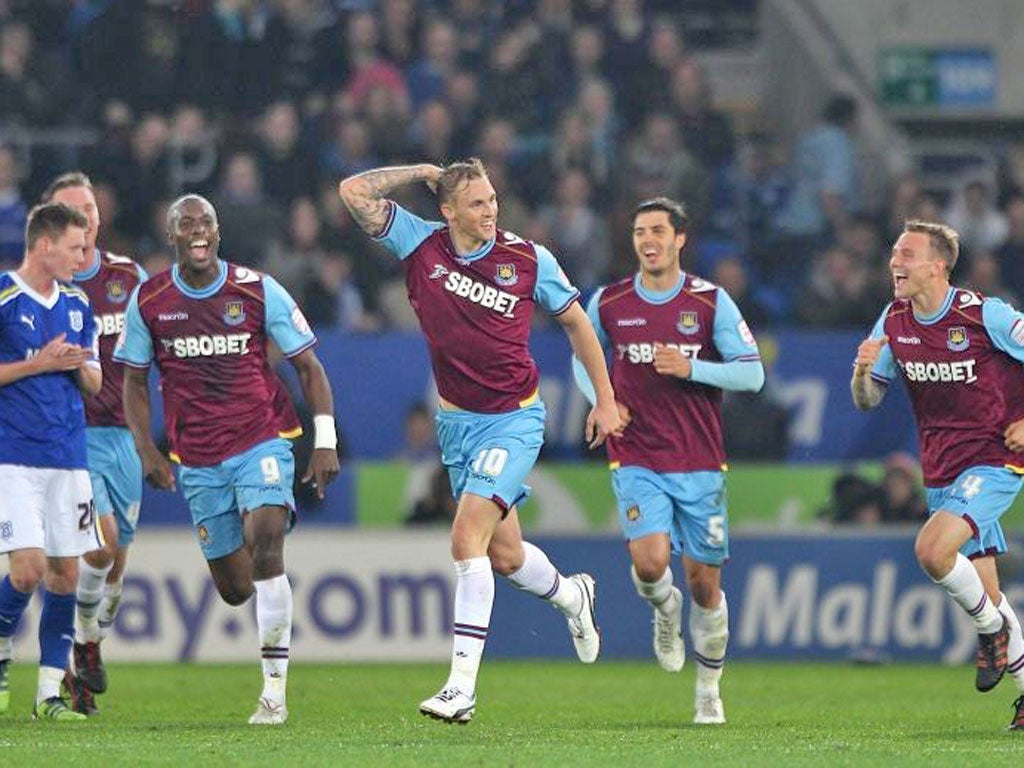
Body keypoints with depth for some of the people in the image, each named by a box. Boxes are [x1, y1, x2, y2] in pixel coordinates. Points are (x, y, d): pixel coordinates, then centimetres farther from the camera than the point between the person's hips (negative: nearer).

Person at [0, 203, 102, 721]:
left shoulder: (77, 304, 13)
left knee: (65, 572, 3)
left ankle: (49, 692, 9)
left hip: (68, 457, 6)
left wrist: (81, 366, -4)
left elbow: (94, 383, 19)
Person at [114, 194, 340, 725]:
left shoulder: (257, 291, -3)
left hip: (261, 442, -2)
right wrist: (146, 450, -2)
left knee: (265, 543, -25)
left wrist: (325, 442, -5)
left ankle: (274, 690, -21)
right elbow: (133, 382, 11)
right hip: (197, 459, 2)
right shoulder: (148, 300, 1)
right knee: (234, 589, 2)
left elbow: (308, 366, 3)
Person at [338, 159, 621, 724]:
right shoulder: (420, 243, -4)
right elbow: (354, 191, -8)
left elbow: (575, 321, 6)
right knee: (503, 555, 11)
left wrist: (605, 400, 8)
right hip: (456, 421, 4)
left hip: (514, 418, -4)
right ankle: (570, 596, 46)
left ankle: (462, 686, -21)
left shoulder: (529, 259, -8)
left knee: (468, 536, -19)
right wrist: (420, 172, -6)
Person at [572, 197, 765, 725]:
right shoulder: (607, 303, 2)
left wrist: (691, 368, -17)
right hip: (636, 460, 0)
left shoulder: (711, 302, -2)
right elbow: (583, 356, 20)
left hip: (700, 463, 0)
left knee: (704, 581, 2)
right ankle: (665, 611, 15)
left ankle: (709, 691, 21)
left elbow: (752, 373, -4)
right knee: (650, 561, -22)